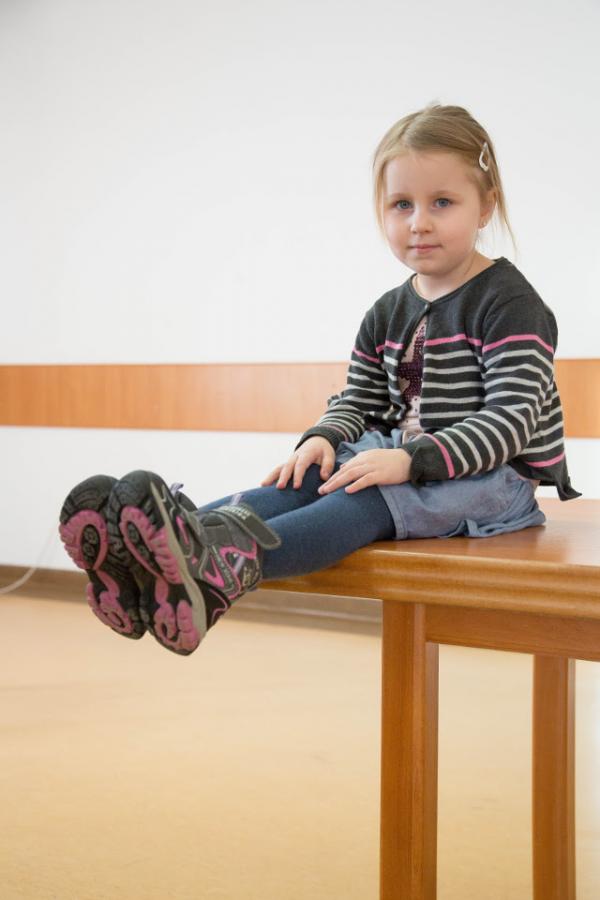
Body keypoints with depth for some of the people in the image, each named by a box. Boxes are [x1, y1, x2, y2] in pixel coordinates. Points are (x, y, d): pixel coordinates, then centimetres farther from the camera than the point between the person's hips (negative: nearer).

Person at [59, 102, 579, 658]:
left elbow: (513, 416, -20)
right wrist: (322, 439, -8)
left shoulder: (509, 303, -10)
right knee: (308, 477, -19)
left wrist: (411, 460, -30)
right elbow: (358, 400, 17)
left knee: (371, 497, -34)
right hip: (404, 458, 7)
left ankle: (223, 567, -59)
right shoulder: (388, 314, 13)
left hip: (494, 476, -7)